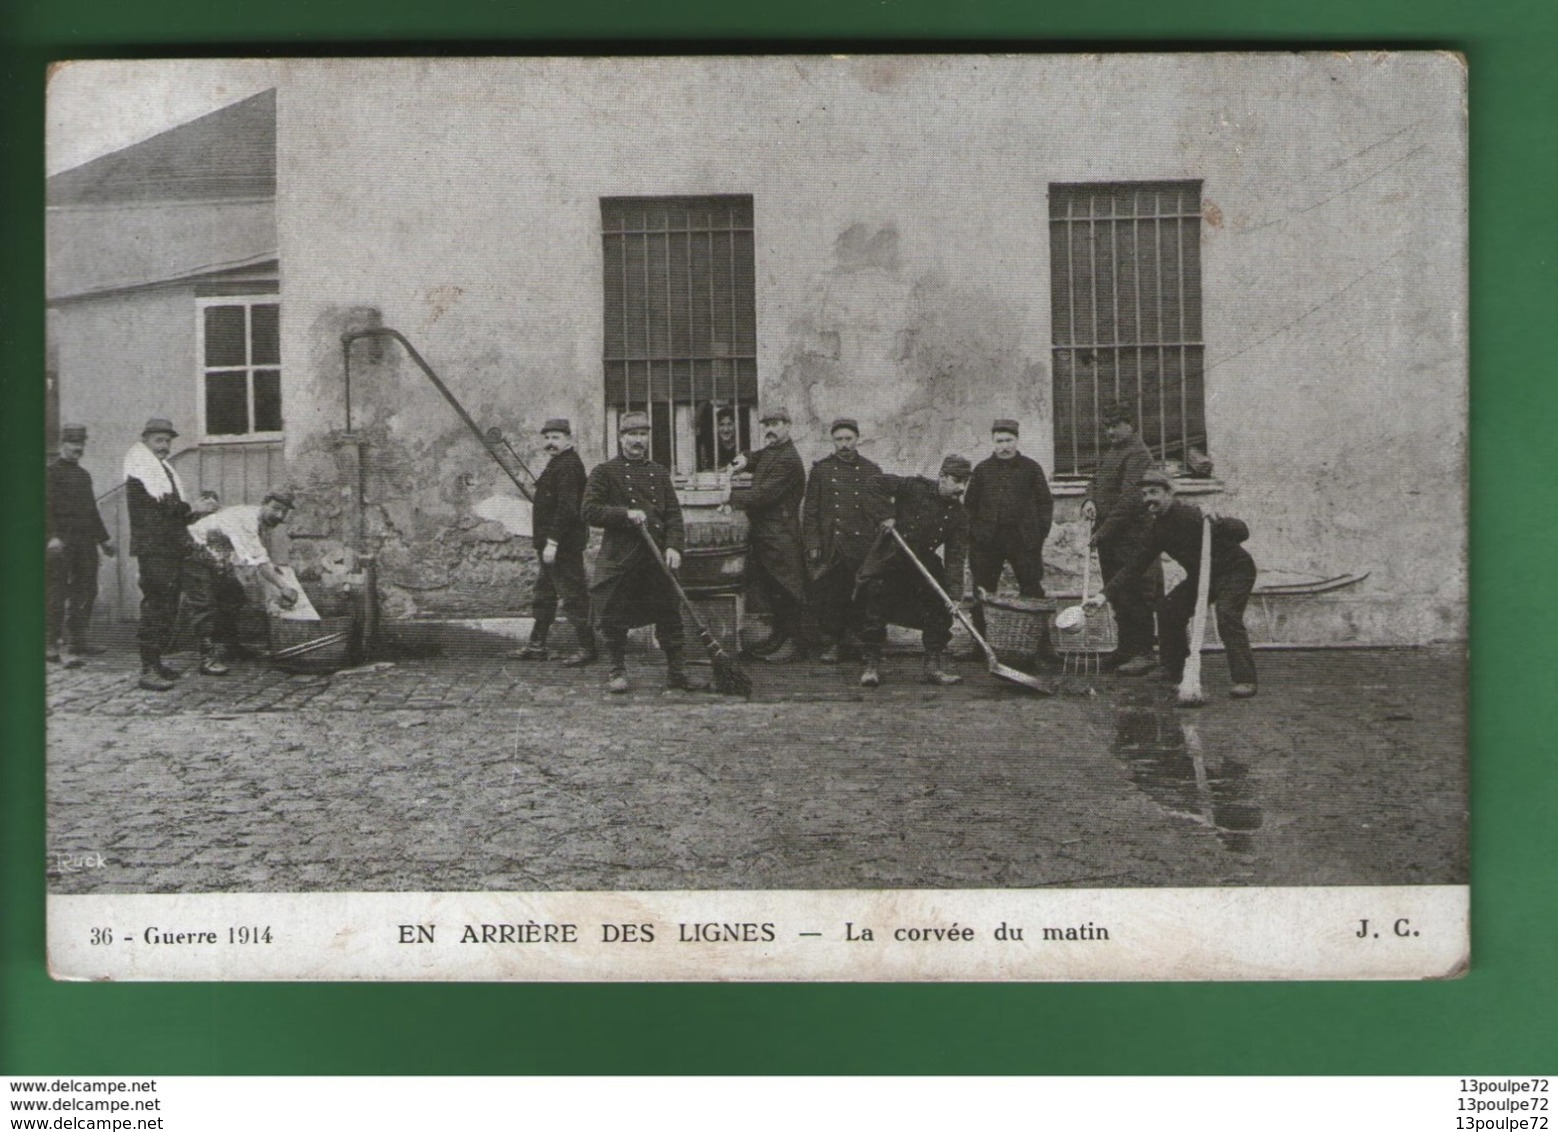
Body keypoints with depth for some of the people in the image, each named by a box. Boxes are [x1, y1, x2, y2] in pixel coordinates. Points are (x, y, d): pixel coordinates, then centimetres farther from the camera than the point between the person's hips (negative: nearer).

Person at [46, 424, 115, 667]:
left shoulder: (84, 474, 20)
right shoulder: (52, 472, -2)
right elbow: (47, 508, -12)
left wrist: (104, 538, 25)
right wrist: (52, 536, -23)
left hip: (86, 541, 7)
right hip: (62, 542, -7)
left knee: (86, 592, 6)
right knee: (58, 592, -6)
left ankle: (76, 644, 13)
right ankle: (51, 644, -2)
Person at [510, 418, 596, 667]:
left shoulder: (568, 465, -16)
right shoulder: (558, 464, 17)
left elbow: (566, 507, -24)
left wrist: (552, 542, -25)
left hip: (563, 543, -11)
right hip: (554, 542, 11)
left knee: (573, 594, -7)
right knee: (544, 593, 15)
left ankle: (587, 648, -3)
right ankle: (537, 646, 23)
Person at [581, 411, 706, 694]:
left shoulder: (659, 473, 14)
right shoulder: (605, 472, 2)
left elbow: (674, 513, 10)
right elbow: (588, 510, -5)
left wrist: (673, 546, -6)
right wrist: (625, 514, -16)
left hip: (658, 556, 3)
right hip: (619, 556, -3)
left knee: (669, 615, 4)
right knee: (613, 618, 1)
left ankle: (677, 670, 12)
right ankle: (618, 672, 16)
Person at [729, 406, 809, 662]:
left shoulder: (788, 460, -17)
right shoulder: (769, 452, 14)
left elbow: (762, 496, -21)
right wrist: (744, 459, 8)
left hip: (780, 534, -10)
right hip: (763, 533, 10)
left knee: (785, 590, -5)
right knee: (772, 589, 14)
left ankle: (795, 641, 0)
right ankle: (780, 634, 23)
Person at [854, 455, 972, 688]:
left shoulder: (958, 515, -2)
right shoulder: (916, 488, -13)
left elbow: (956, 555, -9)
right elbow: (879, 483, -15)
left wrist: (954, 593, -19)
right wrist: (888, 514, -21)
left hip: (923, 564, 4)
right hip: (887, 558, -4)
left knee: (938, 612, 0)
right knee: (874, 611, -5)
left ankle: (934, 666, 10)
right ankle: (872, 666, 5)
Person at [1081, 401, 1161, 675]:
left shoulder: (1138, 455, -12)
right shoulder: (1110, 454, 19)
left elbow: (1129, 500, -20)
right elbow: (1095, 481, 20)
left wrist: (1102, 532, -21)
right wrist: (1089, 501, -5)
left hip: (1131, 538, -9)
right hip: (1109, 539, 9)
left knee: (1135, 597, -7)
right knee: (1117, 596, 13)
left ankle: (1143, 653, -3)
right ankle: (1126, 647, 21)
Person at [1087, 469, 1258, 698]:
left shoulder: (1191, 514, -26)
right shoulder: (1158, 529, -2)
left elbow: (1242, 532, -29)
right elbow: (1135, 565, -3)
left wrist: (1217, 522, -49)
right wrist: (1105, 593, -12)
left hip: (1235, 570, -8)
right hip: (1202, 575, 8)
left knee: (1227, 615, -27)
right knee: (1168, 610, 3)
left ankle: (1245, 680, -24)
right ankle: (1172, 673, 14)